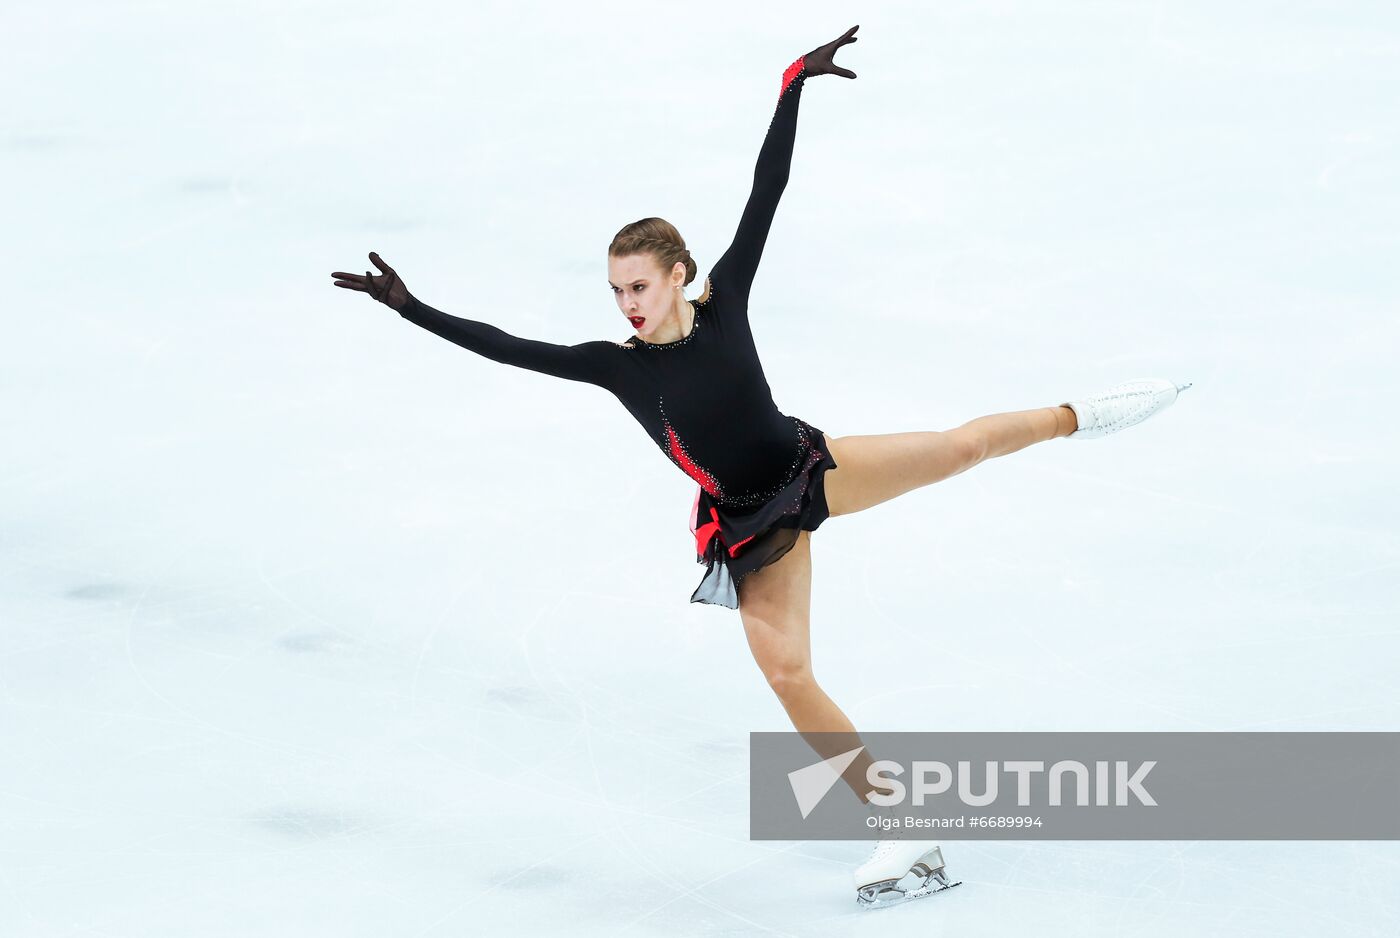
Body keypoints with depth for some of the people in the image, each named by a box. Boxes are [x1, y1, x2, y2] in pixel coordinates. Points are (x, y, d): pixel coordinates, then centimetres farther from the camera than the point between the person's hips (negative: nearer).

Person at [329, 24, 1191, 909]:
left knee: (959, 446, -10)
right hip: (748, 528, 1)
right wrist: (412, 310, -14)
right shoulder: (615, 365, -8)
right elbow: (507, 347, -10)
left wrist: (794, 88, -18)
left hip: (808, 469, -1)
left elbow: (766, 195, -14)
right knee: (788, 673, -6)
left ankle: (1074, 417, 22)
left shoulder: (723, 305, -11)